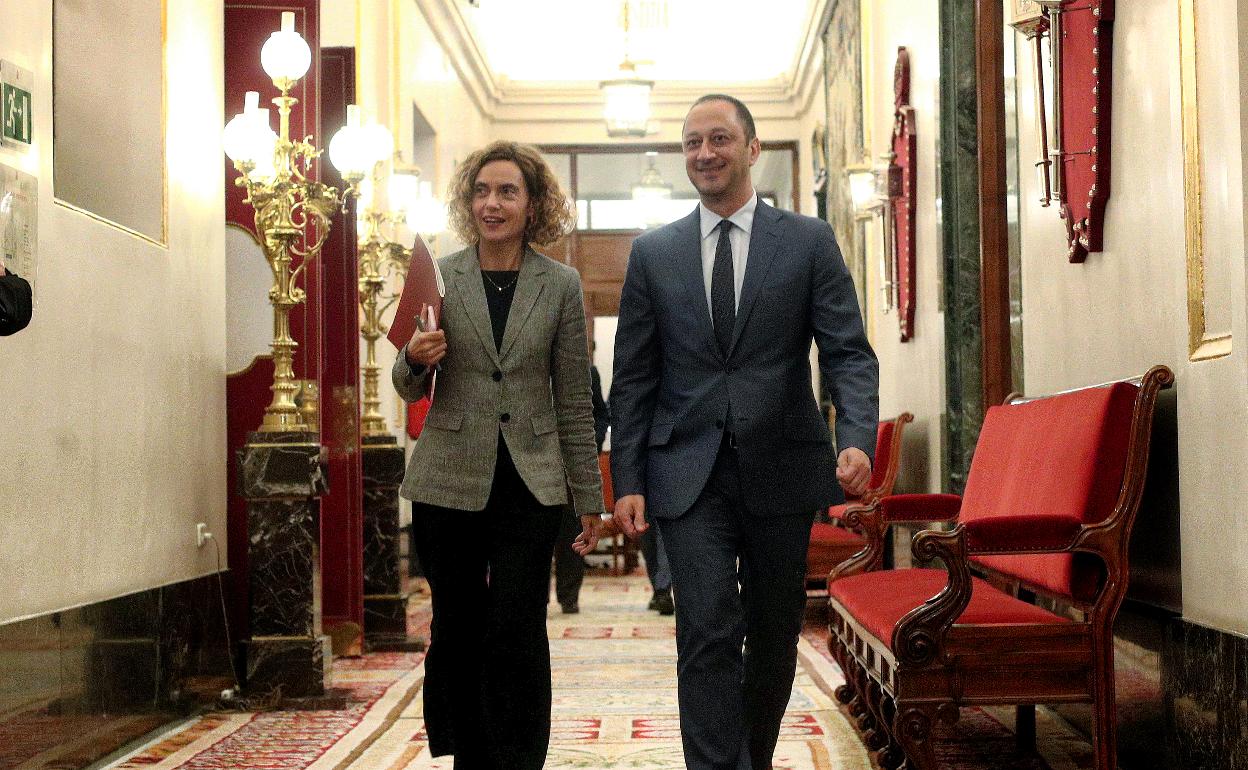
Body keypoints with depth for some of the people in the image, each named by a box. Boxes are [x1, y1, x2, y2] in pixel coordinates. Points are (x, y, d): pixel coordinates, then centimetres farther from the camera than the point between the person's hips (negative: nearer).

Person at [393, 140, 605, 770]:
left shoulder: (560, 286, 2)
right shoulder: (438, 277, 4)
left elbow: (574, 400, 5)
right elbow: (409, 389, 10)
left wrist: (590, 497, 5)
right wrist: (415, 360, -14)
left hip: (529, 483, -1)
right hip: (449, 480, 1)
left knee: (517, 636, -3)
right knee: (456, 631, 9)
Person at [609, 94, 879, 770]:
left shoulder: (809, 241, 3)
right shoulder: (652, 253, 7)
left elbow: (848, 353, -3)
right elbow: (632, 378, 6)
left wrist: (856, 437, -21)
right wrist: (627, 480, -1)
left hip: (781, 468, 1)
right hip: (690, 477, 0)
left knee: (774, 637, 13)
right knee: (707, 635, -9)